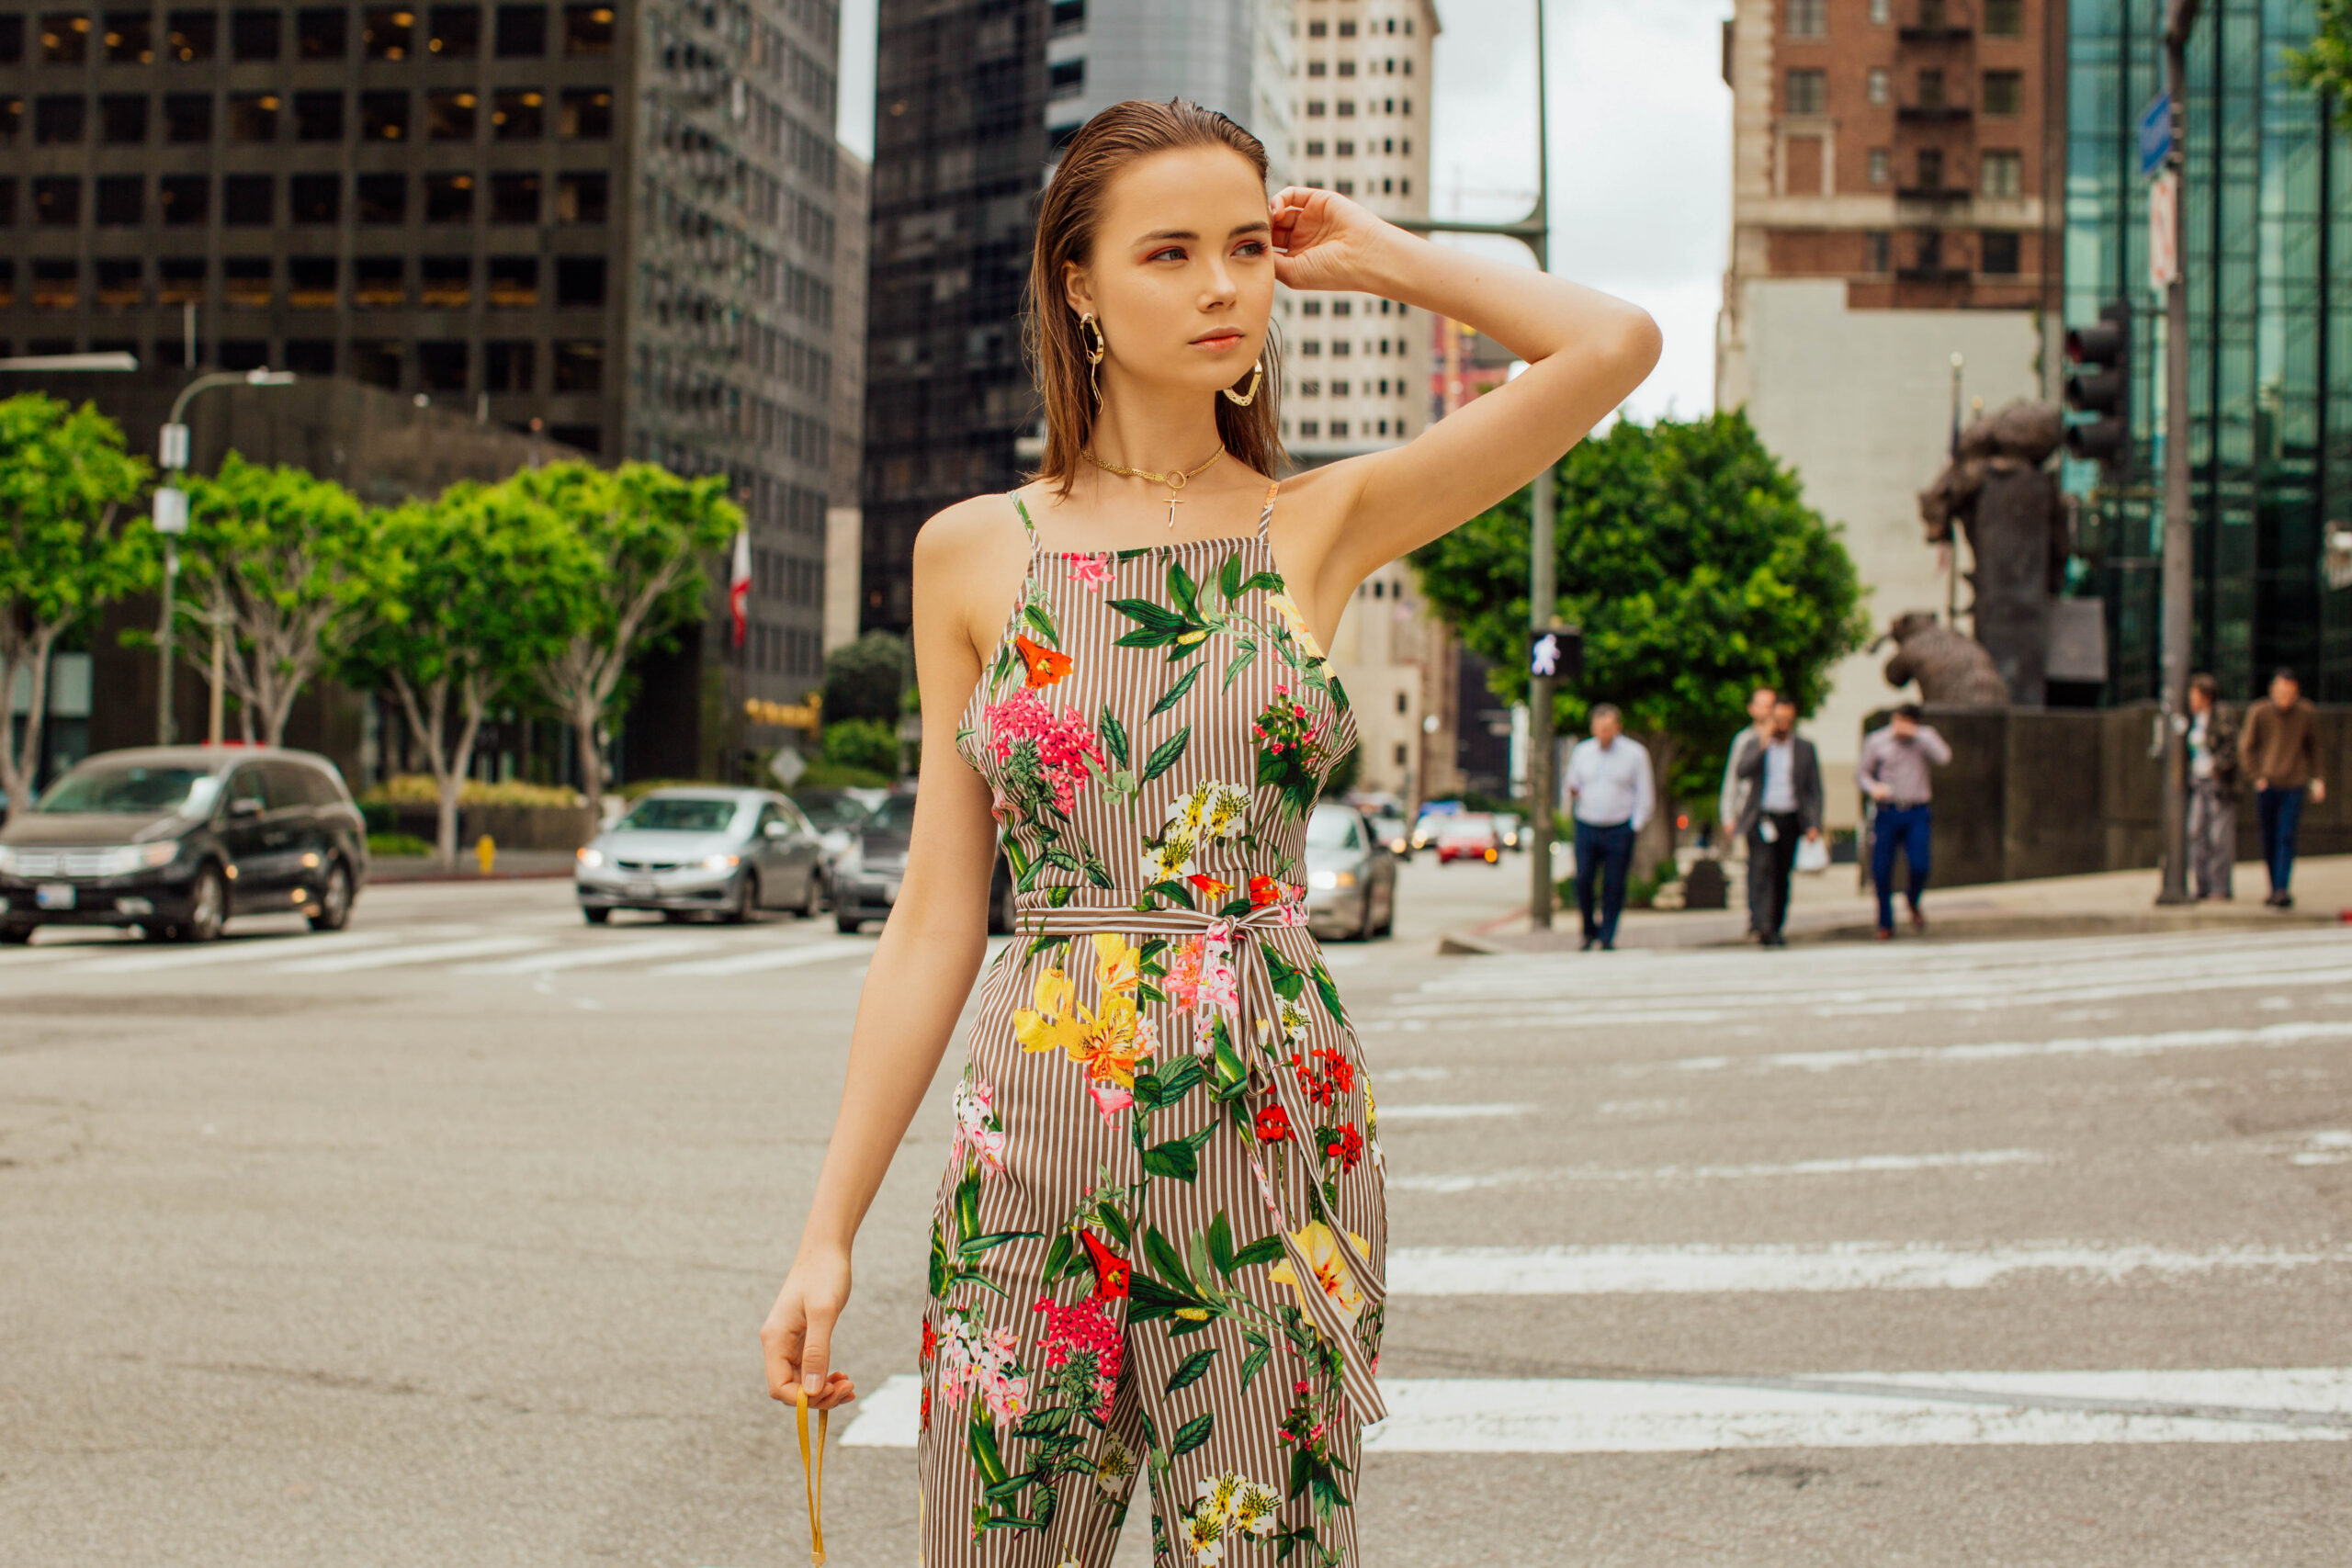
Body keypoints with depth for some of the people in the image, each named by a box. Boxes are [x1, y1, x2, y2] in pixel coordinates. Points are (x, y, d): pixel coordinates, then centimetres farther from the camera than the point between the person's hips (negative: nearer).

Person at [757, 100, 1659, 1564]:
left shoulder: (1322, 525, 4)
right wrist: (830, 1231, 3)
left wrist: (1376, 256, 5)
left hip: (1279, 1128, 0)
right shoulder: (975, 554, 5)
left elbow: (1616, 344, -6)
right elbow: (938, 919, 6)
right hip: (1037, 1144, 1)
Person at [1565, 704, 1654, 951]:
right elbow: (1572, 785, 19)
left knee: (1614, 886, -3)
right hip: (1587, 826, 2)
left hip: (1620, 829, -2)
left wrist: (1635, 827, -4)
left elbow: (1645, 794, 4)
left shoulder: (1634, 753, 2)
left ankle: (1607, 938, 7)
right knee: (1583, 880, -9)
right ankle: (1589, 932, 8)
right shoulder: (1581, 752, 10)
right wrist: (1572, 794, -5)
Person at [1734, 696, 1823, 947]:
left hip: (1790, 820, 2)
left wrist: (1814, 823, 0)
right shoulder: (1756, 745, 8)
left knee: (1782, 876, 6)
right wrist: (1763, 746, -15)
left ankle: (1777, 928, 15)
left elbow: (1814, 789, 9)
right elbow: (1742, 771, -9)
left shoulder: (1805, 748, 9)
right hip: (1761, 818, -2)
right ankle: (1762, 923, -29)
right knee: (1765, 868, -19)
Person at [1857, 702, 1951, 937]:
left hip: (1917, 814, 0)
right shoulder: (1876, 741, 4)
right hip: (1886, 812, 1)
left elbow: (1943, 757, -15)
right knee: (1881, 871, -1)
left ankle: (1913, 903, 21)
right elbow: (1861, 772, 10)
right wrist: (1873, 787, -11)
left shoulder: (1924, 738, 3)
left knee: (1920, 866, -13)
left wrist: (1915, 733, -19)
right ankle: (1885, 923, 17)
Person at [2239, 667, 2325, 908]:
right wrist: (2257, 776, -7)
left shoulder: (2304, 713, 2)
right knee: (2269, 841, 7)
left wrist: (2316, 779, 11)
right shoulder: (2258, 712, -2)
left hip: (2294, 786, -1)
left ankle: (2282, 889, -18)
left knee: (2286, 838, -12)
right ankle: (2274, 889, 19)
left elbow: (2313, 746, 16)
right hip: (2266, 786, 1)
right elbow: (2246, 746, 3)